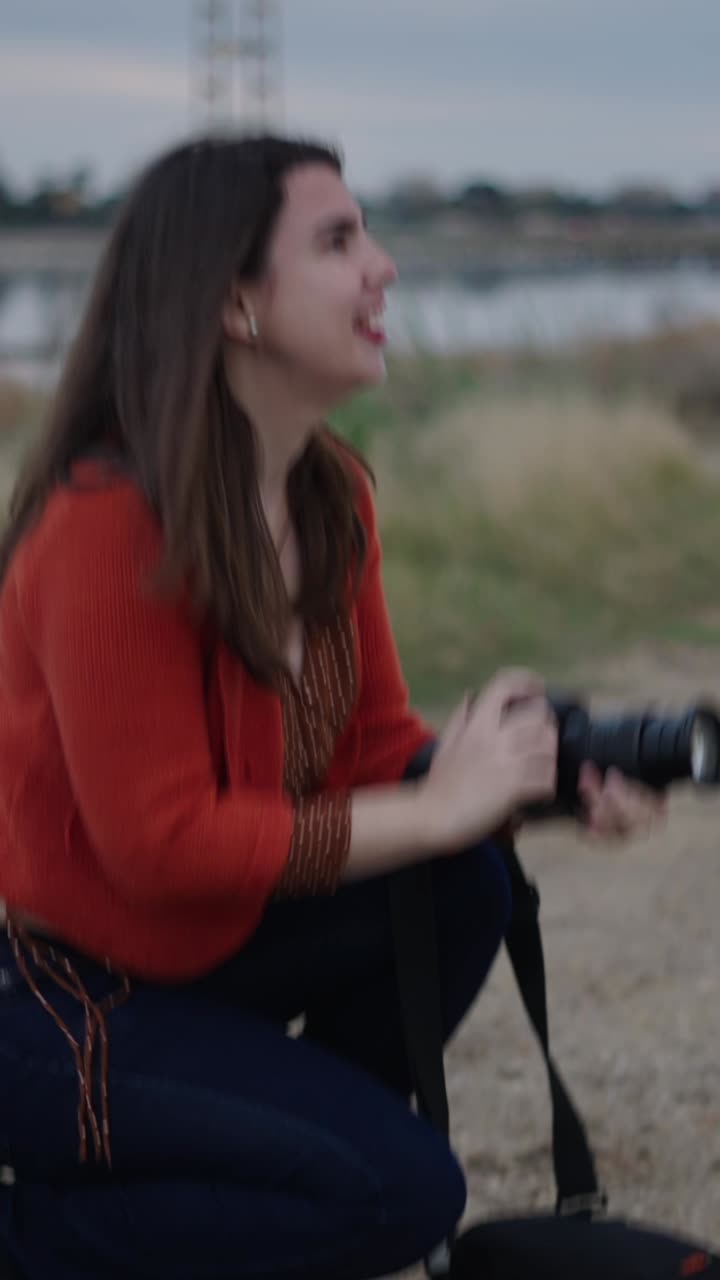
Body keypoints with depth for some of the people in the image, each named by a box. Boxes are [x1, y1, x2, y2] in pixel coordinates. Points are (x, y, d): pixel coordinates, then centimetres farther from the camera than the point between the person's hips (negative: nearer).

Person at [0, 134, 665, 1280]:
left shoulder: (331, 494, 0)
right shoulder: (110, 527, -27)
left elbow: (373, 744, 4)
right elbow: (160, 841, -27)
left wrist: (550, 781, -14)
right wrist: (437, 808, -25)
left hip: (201, 943, 8)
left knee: (465, 885, -11)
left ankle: (299, 1159, 8)